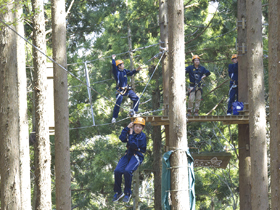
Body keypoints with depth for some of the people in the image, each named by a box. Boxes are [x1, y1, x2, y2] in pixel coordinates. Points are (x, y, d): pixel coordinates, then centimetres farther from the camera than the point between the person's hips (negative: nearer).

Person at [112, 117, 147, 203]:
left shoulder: (142, 136, -5)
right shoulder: (131, 132, 11)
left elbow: (133, 145, -18)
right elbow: (122, 138, -7)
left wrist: (131, 135, -10)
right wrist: (127, 128, -9)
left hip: (137, 156, -5)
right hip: (128, 154, 5)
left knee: (127, 171, -31)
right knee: (117, 171, -19)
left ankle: (128, 193, -15)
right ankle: (118, 192, -3)